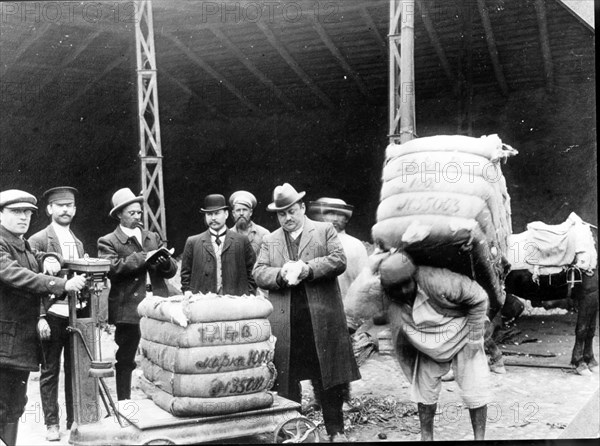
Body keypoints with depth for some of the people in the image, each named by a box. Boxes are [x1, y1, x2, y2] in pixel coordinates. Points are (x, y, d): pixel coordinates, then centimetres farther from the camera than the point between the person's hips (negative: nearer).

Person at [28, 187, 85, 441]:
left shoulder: (78, 243, 15)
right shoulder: (38, 240, -3)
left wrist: (87, 312, 8)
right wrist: (40, 317, -14)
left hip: (77, 315, 5)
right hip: (52, 315, -5)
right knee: (50, 371, 5)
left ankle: (74, 420, 18)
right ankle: (51, 424, 15)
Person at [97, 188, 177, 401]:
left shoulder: (154, 238, 18)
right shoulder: (108, 242, 5)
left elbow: (172, 270, 13)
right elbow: (112, 268, -14)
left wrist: (165, 262, -10)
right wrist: (143, 258, -17)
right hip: (128, 309, -3)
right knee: (125, 360, 4)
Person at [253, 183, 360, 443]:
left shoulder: (324, 230, 7)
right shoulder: (269, 241, 14)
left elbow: (339, 260, -5)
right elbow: (259, 274, 5)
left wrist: (307, 269, -17)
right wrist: (280, 274, -14)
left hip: (322, 319, -2)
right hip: (285, 323, 2)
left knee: (328, 377, 5)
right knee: (286, 380, 8)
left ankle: (335, 430, 19)